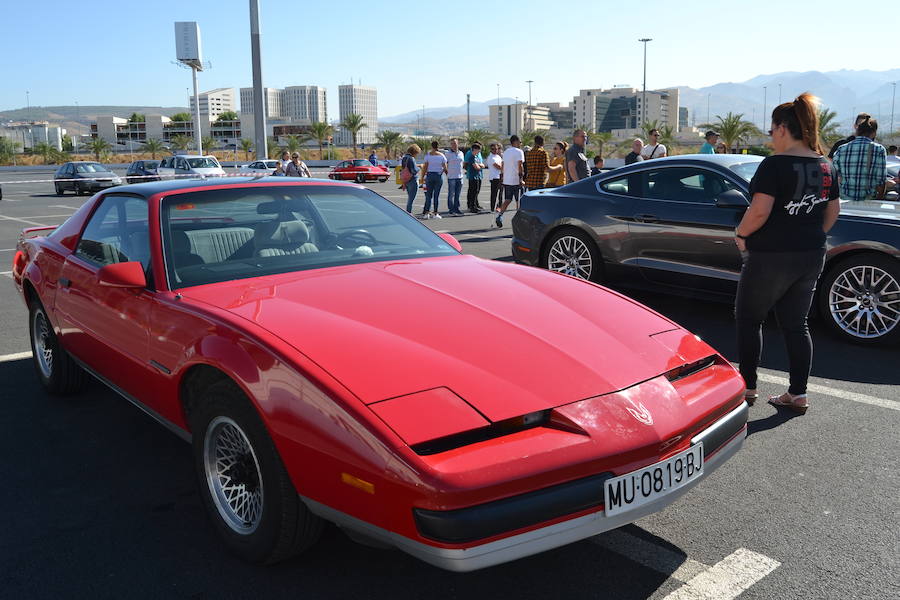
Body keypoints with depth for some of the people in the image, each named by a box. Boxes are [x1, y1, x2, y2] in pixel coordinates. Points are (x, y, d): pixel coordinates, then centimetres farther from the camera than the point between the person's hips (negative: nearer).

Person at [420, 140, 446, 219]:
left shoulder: (428, 155, -2)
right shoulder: (442, 155, 0)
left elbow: (425, 167, -3)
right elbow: (445, 168, -1)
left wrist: (422, 177, 3)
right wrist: (442, 171, 19)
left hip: (429, 175, 0)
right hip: (438, 176, 0)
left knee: (428, 195, 5)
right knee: (436, 195, 4)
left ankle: (426, 212, 0)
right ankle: (435, 213, 5)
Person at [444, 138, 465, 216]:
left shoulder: (461, 153, 12)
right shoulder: (447, 153, -3)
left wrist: (461, 172, 14)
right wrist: (446, 171, -12)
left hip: (460, 176, 5)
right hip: (451, 177, -5)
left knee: (458, 194, 9)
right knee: (451, 194, -3)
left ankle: (456, 208, 16)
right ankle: (451, 209, 0)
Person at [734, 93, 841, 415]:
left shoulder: (774, 165, -16)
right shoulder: (824, 166, 8)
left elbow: (760, 211, -23)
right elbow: (833, 211, 15)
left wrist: (740, 234, -7)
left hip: (771, 257, -7)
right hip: (811, 257, 7)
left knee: (748, 319, 9)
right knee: (796, 325, 13)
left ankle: (747, 388, 14)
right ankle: (798, 394, 17)